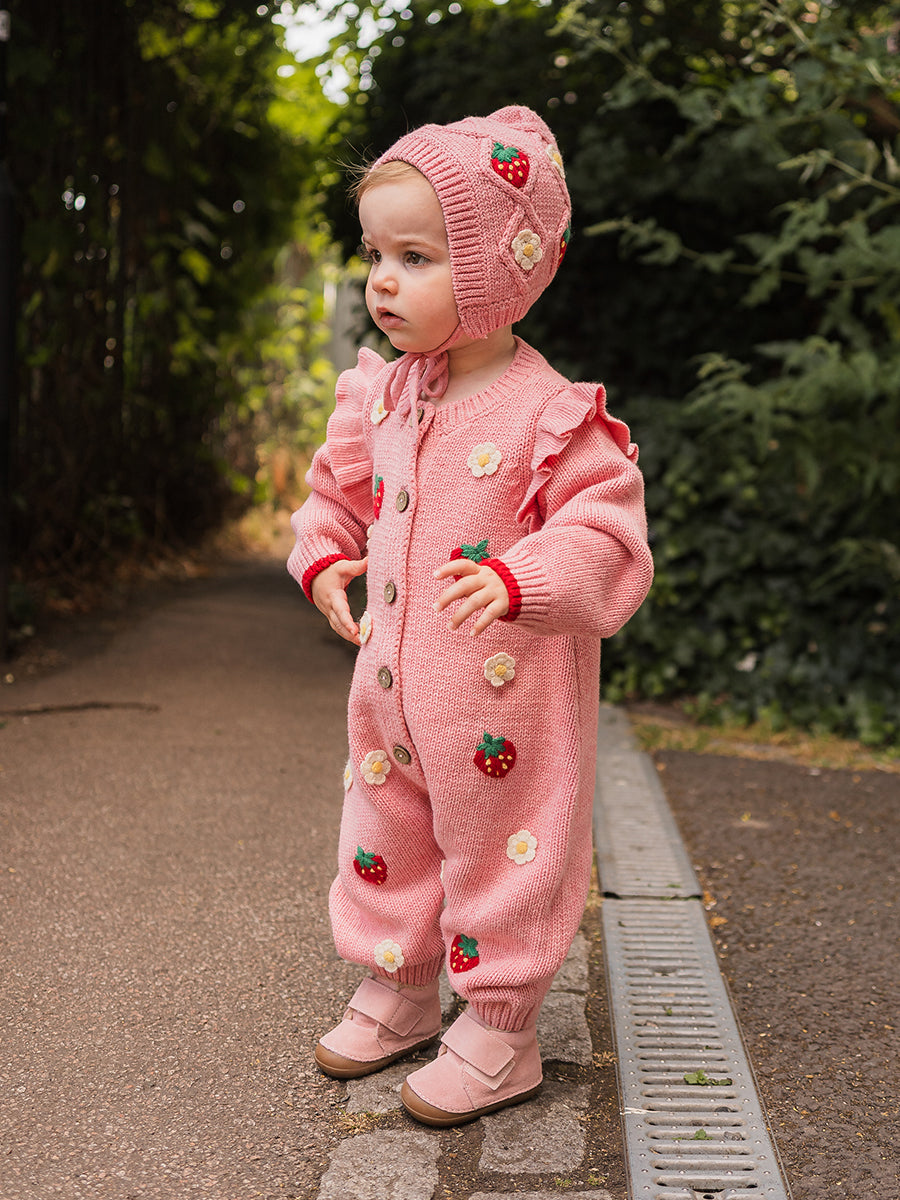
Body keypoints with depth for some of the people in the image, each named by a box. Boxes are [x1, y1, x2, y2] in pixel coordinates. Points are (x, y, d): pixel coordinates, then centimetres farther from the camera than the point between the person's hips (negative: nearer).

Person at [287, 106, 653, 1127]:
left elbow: (606, 529, -19)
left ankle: (499, 1035, 23)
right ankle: (396, 992, 39)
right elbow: (341, 489, 18)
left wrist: (521, 581, -34)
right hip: (391, 678, 7)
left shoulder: (551, 413, -17)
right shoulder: (379, 397, 4)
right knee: (384, 835, 18)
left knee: (497, 843, 6)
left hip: (504, 692, -7)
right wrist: (322, 556, 0)